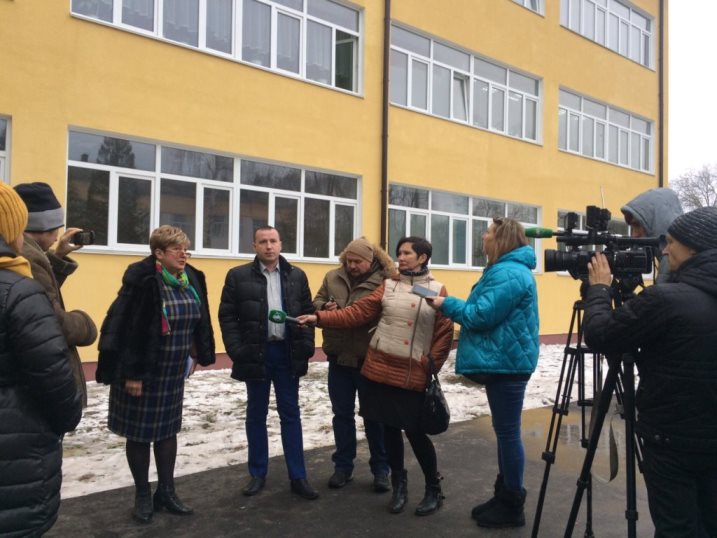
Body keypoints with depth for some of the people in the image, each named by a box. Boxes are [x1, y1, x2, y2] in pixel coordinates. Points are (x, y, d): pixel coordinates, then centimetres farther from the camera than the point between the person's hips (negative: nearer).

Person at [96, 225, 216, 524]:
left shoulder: (192, 279, 2)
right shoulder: (141, 280, -18)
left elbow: (198, 323, 12)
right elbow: (127, 329, -20)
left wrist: (195, 355, 12)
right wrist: (131, 372, -20)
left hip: (174, 371, 6)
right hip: (141, 370, -6)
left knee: (168, 429, 14)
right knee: (140, 432, 7)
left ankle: (166, 491, 27)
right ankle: (143, 496, 23)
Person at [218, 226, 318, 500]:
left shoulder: (297, 276, 6)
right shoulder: (239, 276, -1)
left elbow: (308, 312, 8)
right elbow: (227, 316, -2)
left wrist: (305, 348, -2)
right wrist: (237, 351, -10)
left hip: (287, 353, 1)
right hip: (255, 354, -1)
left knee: (291, 414, 7)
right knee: (256, 415, 10)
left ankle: (298, 477, 15)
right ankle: (257, 474, 24)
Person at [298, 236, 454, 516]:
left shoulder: (437, 291, -2)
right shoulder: (388, 286, 5)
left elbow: (445, 333, -2)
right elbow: (357, 312, -1)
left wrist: (431, 366, -8)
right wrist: (319, 317, -9)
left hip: (414, 375, -3)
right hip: (381, 369, 3)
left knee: (415, 432, 3)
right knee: (390, 429, 11)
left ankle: (434, 490, 24)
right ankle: (399, 485, 31)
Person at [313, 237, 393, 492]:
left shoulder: (385, 281, -11)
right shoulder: (332, 277, 4)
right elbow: (316, 302, 11)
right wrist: (324, 307, -12)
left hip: (369, 360, -4)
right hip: (339, 358, 4)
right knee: (342, 414, 14)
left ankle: (381, 469, 23)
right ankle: (343, 466, 28)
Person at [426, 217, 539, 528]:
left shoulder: (509, 274, -19)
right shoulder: (507, 269, 16)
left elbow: (481, 316, -21)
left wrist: (446, 304, -10)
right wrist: (453, 307, 7)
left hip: (507, 363, -11)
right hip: (503, 361, 11)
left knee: (508, 433, -1)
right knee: (505, 431, 17)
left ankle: (512, 507, 11)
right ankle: (504, 496, 28)